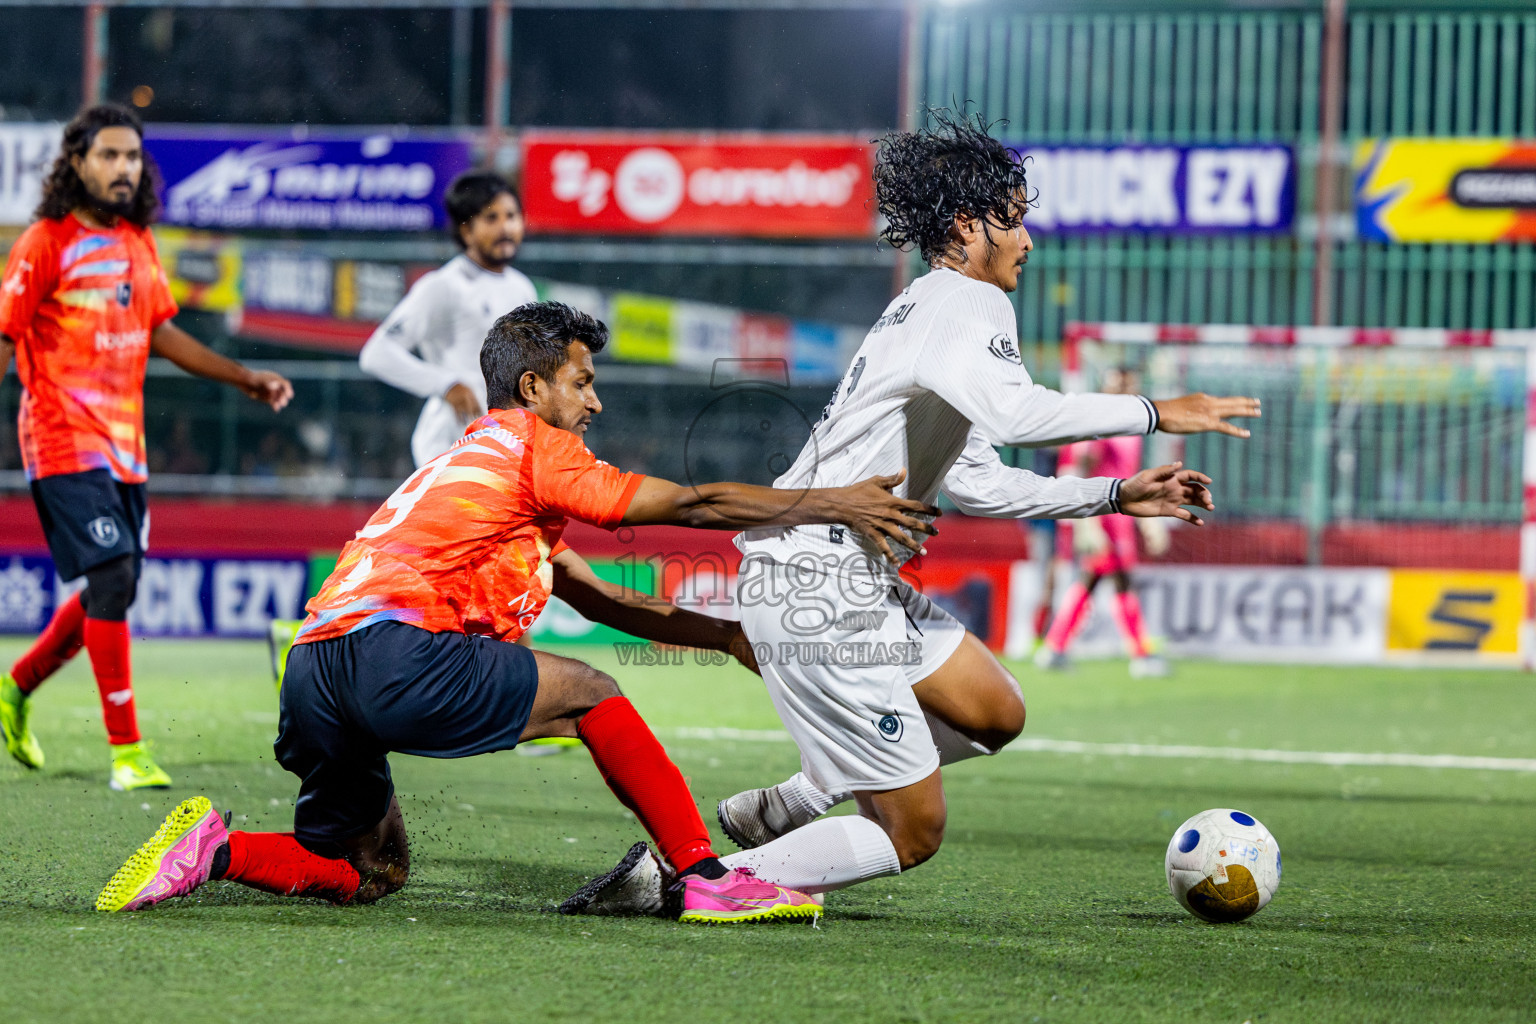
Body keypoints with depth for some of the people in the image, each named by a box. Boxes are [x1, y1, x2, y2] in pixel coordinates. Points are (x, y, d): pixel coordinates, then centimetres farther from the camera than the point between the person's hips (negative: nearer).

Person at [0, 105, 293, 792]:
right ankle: (126, 752, -13)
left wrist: (246, 380, 22)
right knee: (111, 577, -16)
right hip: (65, 443, -7)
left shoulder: (137, 243, 13)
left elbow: (159, 332, 24)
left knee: (111, 591, 10)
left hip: (123, 445, 8)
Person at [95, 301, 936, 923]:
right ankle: (707, 880, 0)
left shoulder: (481, 462, 33)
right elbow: (691, 505, 0)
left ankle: (216, 849, 2)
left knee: (370, 876, 21)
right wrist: (833, 505, 4)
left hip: (315, 673, 9)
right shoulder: (531, 445, 5)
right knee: (588, 693, 3)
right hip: (388, 653, -9)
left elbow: (605, 604, 36)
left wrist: (727, 634, 33)